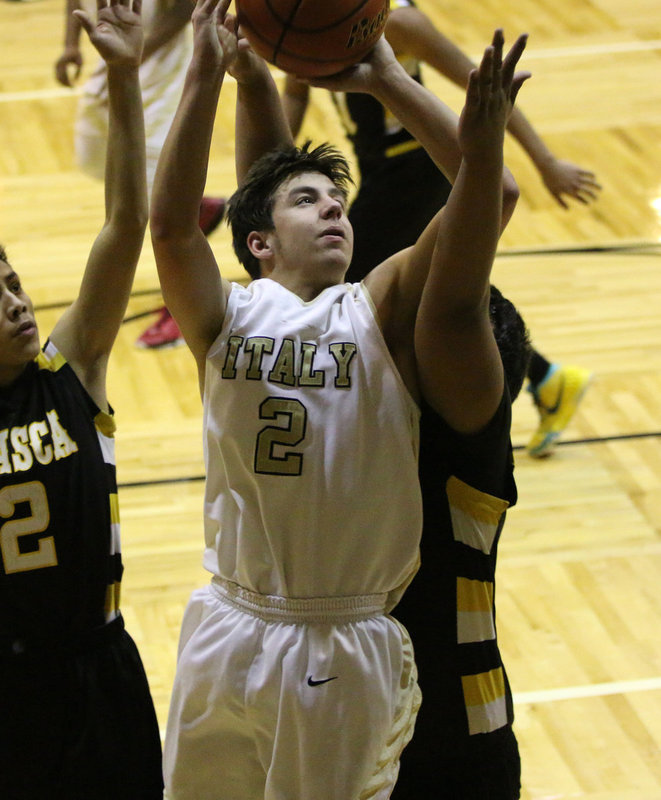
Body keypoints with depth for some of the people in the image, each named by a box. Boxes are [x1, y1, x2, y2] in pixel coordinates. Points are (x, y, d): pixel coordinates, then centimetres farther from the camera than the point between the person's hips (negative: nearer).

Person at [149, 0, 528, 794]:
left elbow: (491, 197, -10)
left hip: (347, 652, 0)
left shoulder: (379, 312, 0)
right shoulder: (228, 318, 1)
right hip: (230, 634, 0)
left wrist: (387, 79, -12)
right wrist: (208, 74, -22)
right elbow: (169, 225, -18)